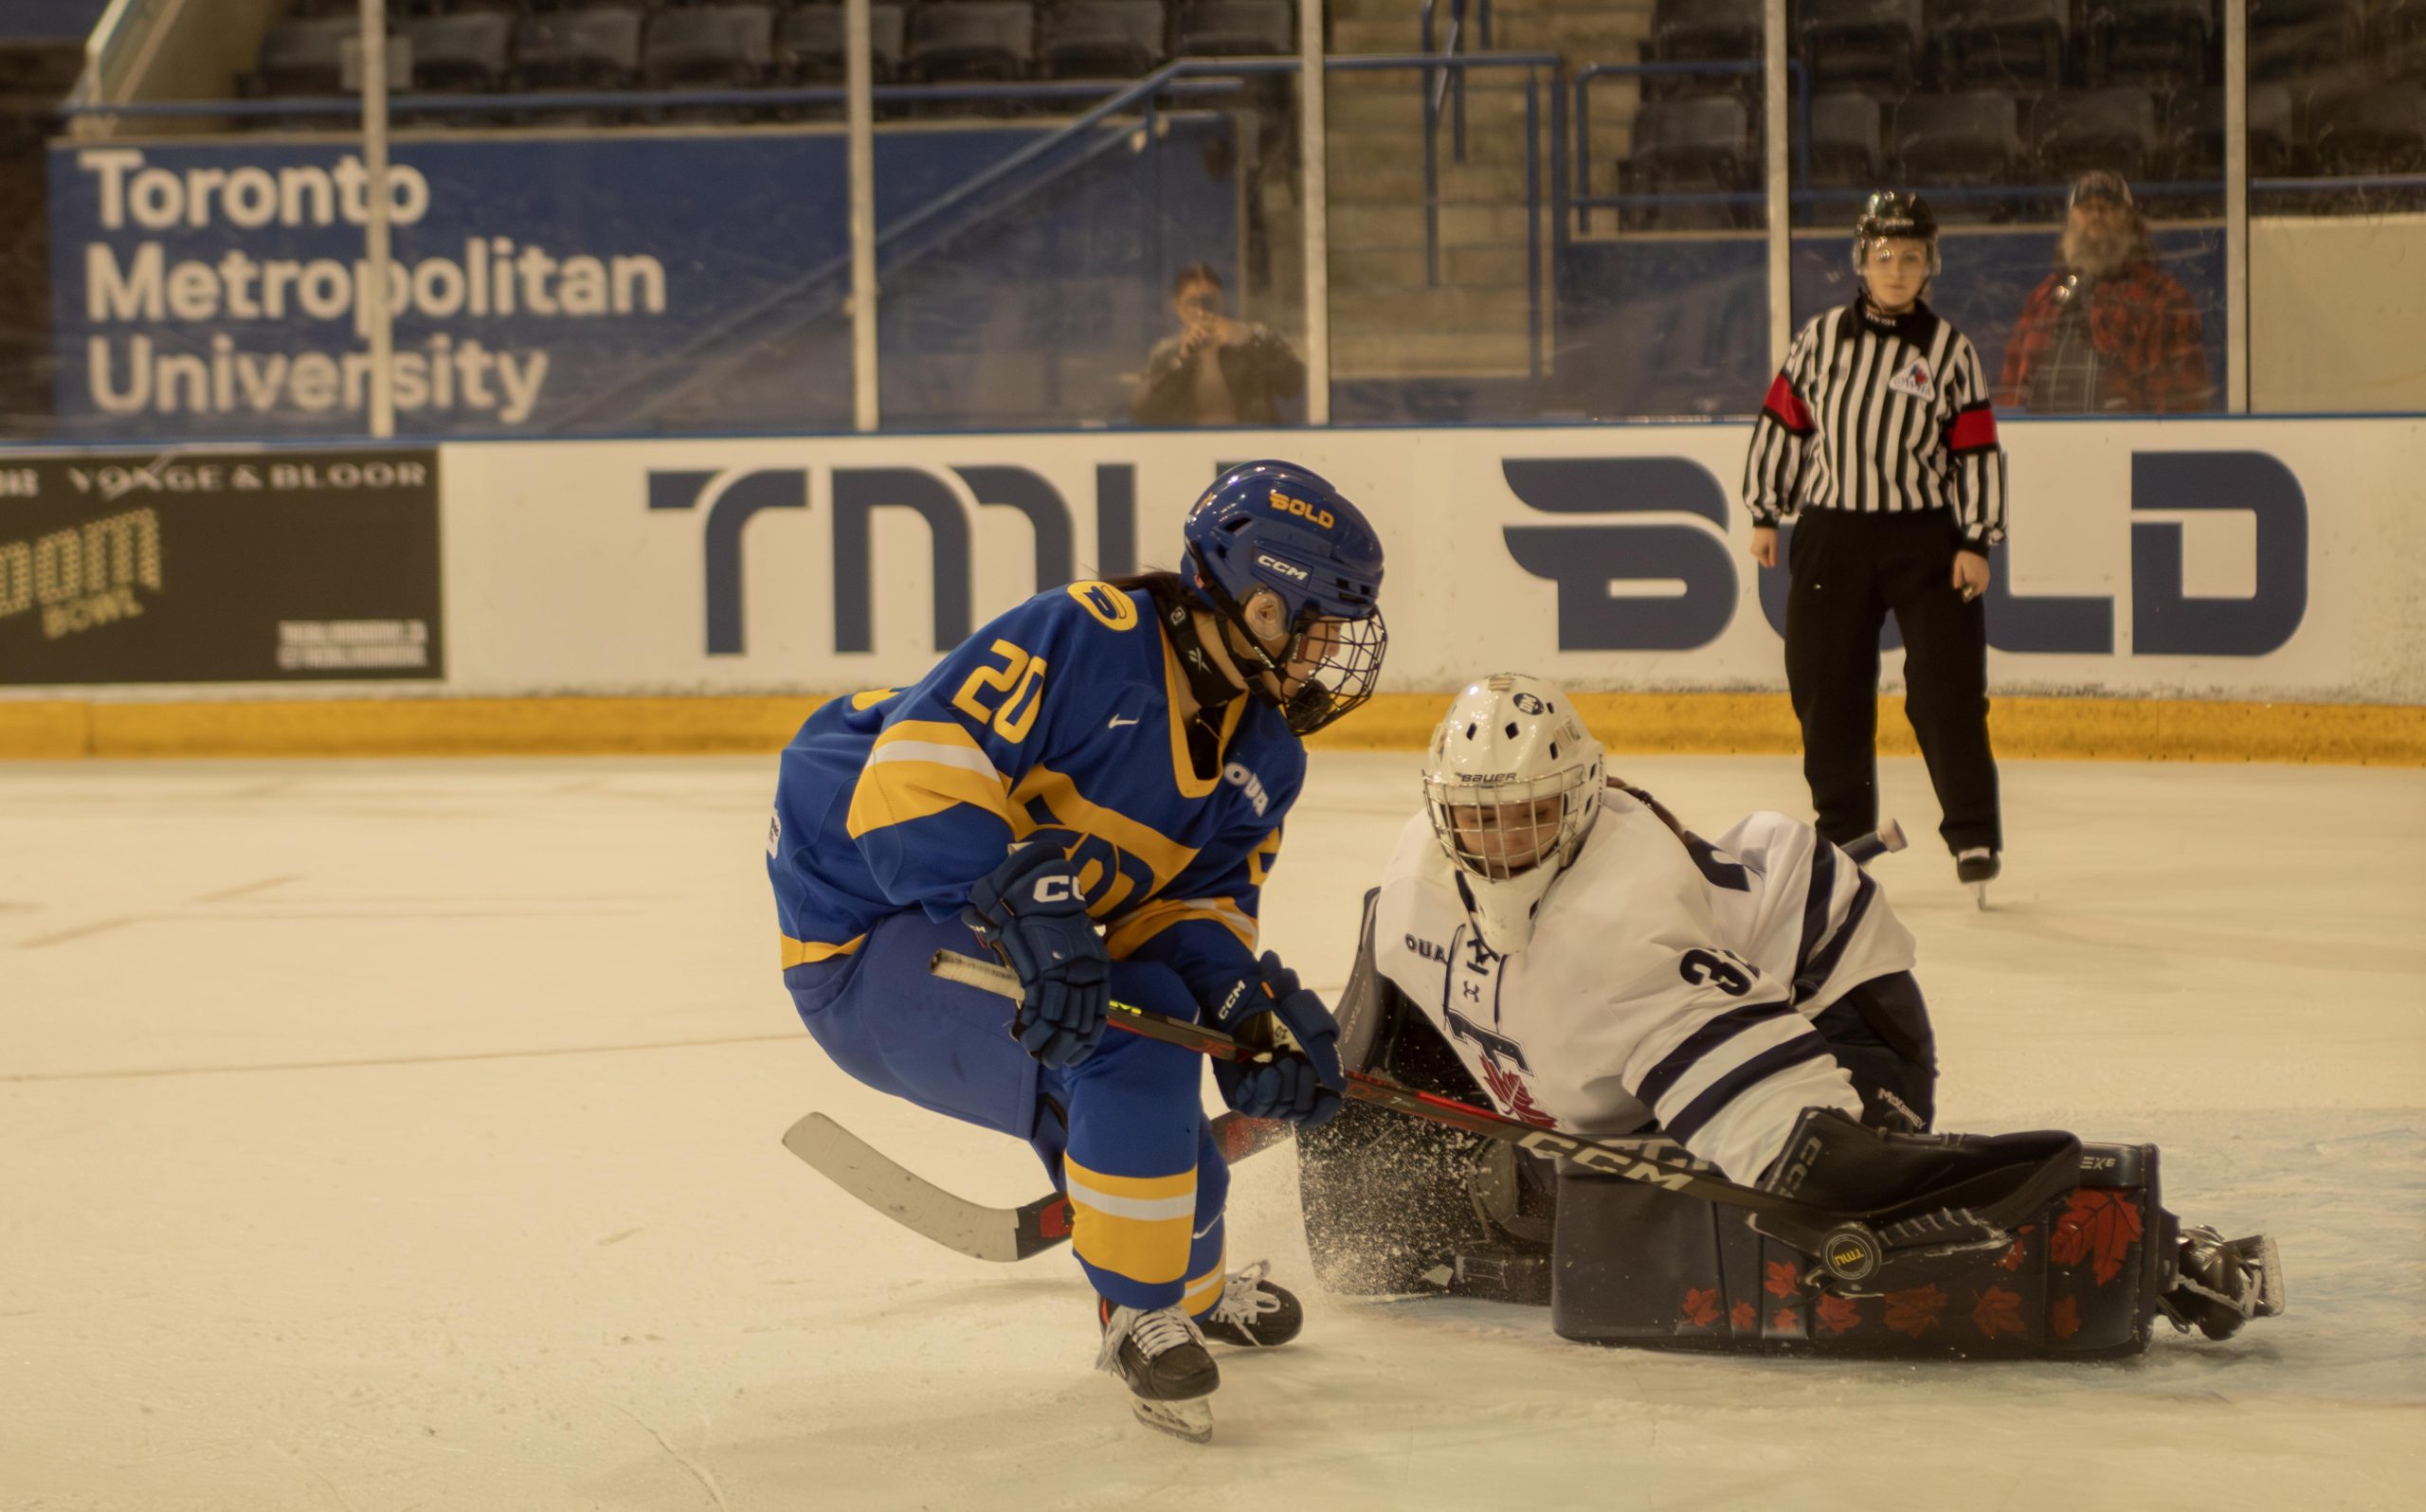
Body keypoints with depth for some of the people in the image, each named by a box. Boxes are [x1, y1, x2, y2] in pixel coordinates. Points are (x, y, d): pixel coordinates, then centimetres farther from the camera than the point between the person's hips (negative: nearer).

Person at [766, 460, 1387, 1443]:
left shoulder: (1265, 760, 4)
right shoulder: (1086, 638, -23)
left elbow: (1195, 911, 2)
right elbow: (911, 779, -31)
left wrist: (1252, 1010, -19)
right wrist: (1026, 908, -42)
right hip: (868, 941, -9)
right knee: (1130, 1037, -27)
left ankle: (1187, 1288, 48)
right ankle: (1144, 1314, -10)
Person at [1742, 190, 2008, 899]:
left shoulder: (1949, 351, 1)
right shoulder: (1820, 337, 5)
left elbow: (1977, 452, 0)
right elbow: (1781, 422, 10)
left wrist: (1977, 542, -6)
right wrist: (1765, 512, 9)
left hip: (1924, 535, -2)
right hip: (1831, 533, 2)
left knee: (1947, 686, -7)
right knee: (1826, 685, 4)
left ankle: (1974, 834, -2)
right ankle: (1844, 828, 17)